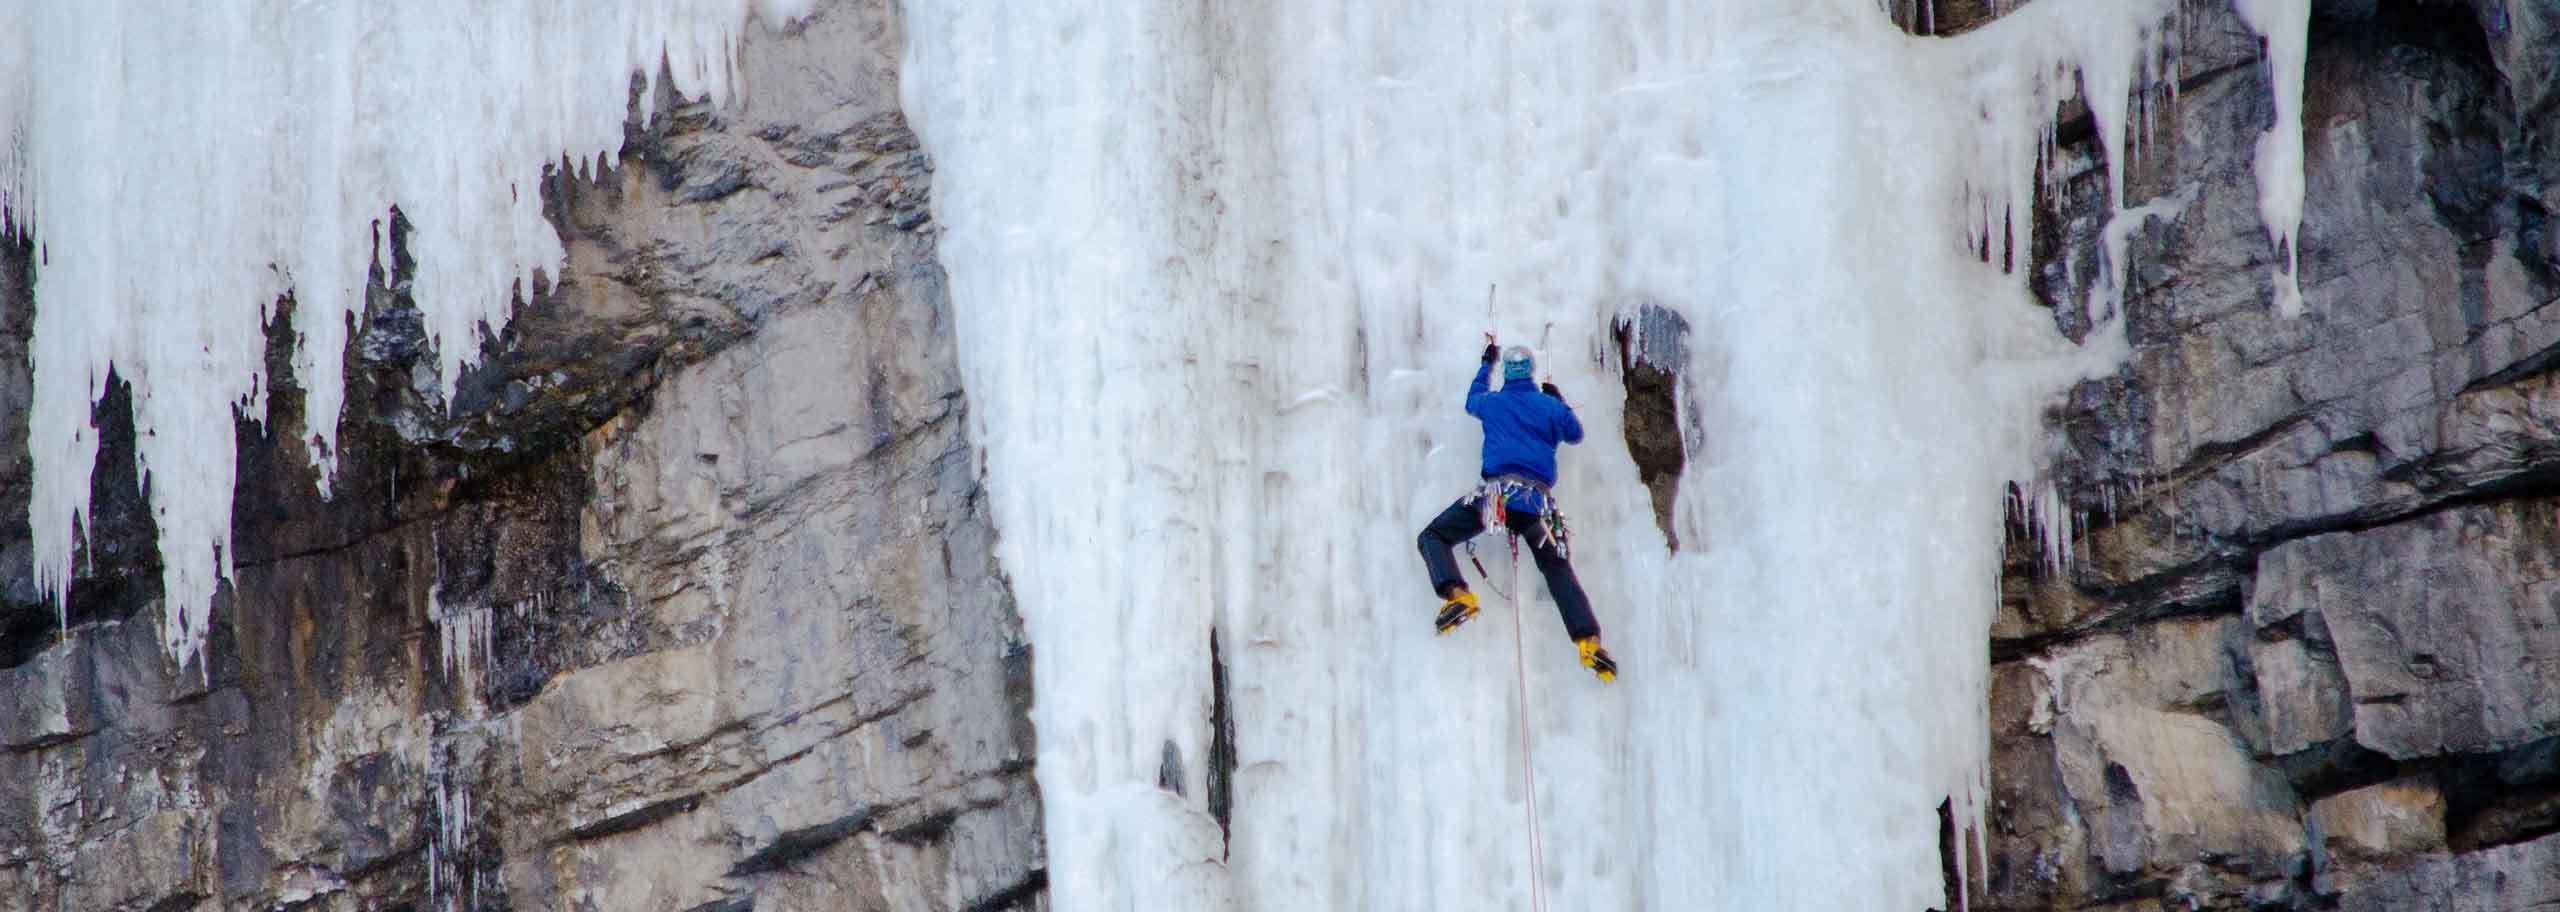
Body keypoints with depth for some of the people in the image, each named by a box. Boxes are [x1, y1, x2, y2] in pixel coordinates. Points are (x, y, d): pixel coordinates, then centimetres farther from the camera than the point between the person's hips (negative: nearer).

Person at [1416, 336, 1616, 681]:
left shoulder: (1493, 402, 14)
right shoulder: (1551, 406, 13)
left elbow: (1472, 401, 39)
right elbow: (1575, 434, 30)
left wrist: (1487, 364, 53)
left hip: (1497, 490, -2)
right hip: (1539, 498, 2)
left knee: (1432, 537, 7)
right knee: (1560, 571, 7)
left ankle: (1457, 595, -20)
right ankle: (1588, 642, -13)